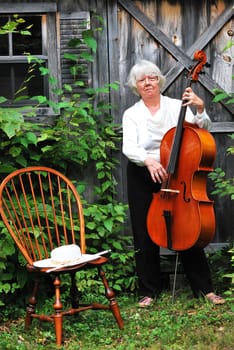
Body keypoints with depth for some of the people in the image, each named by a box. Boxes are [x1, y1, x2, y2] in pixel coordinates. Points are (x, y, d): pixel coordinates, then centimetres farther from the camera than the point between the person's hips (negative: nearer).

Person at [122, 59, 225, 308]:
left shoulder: (176, 106, 1)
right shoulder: (131, 114, 0)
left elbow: (202, 129, -9)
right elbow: (129, 147, -16)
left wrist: (200, 108, -27)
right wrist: (147, 159, -35)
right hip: (143, 178, 0)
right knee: (145, 235, 5)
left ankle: (204, 287, 11)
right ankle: (149, 291, 18)